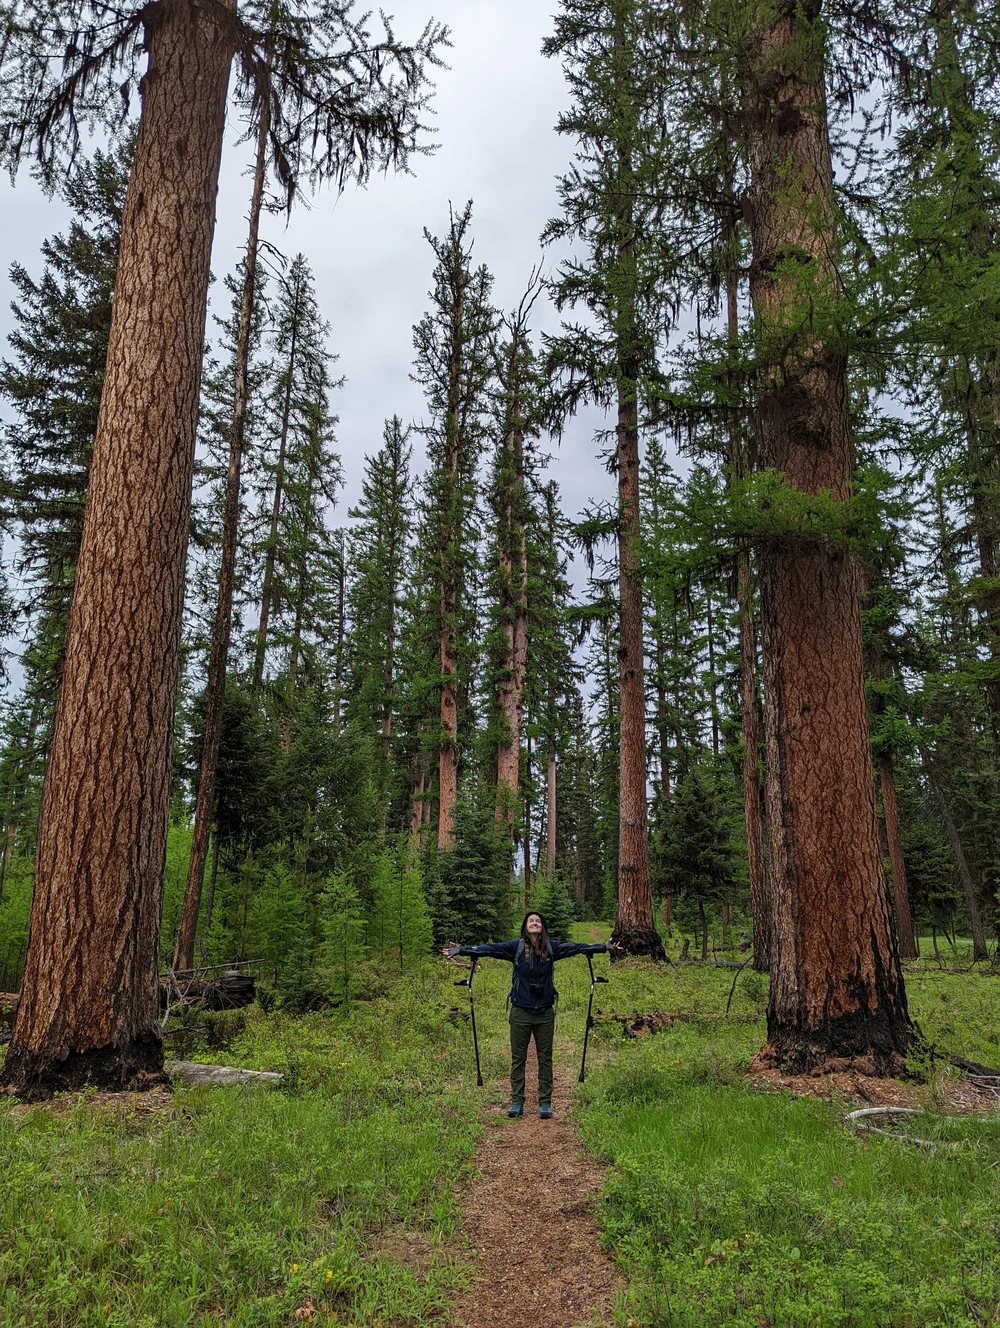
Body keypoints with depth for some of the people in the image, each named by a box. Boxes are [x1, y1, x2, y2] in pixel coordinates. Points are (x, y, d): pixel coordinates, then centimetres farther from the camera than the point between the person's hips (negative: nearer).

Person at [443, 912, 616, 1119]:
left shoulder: (551, 947, 0)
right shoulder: (516, 946, -6)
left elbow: (576, 947, 1)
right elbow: (489, 949, -14)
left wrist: (604, 948, -2)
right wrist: (461, 950, -24)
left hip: (545, 1012, 1)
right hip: (520, 1012, -1)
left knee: (545, 1059, 9)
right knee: (518, 1059, 7)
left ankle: (545, 1103, 18)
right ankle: (517, 1102, 17)